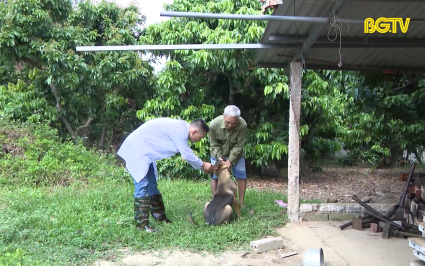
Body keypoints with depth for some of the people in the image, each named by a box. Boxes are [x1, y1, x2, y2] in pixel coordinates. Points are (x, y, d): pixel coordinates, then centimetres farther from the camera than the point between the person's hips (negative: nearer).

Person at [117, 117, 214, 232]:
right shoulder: (179, 130, -23)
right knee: (142, 186, -13)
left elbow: (187, 153, 16)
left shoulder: (181, 127, 7)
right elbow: (187, 155, -19)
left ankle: (159, 216, 25)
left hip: (145, 152, 10)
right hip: (137, 149, -10)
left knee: (152, 185, 15)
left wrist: (201, 165, 12)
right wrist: (203, 165, -5)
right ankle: (141, 224, -10)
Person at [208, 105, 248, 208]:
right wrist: (220, 159, -24)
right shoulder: (214, 124, -32)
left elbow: (239, 145, -21)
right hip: (218, 153, -1)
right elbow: (214, 144, -16)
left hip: (235, 153, 1)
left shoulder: (242, 125, -32)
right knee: (215, 176, -2)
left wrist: (230, 160, -26)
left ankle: (241, 203, 15)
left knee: (242, 176, 1)